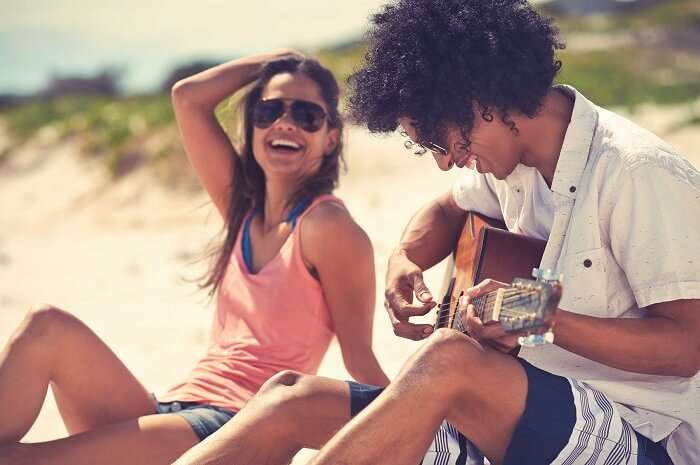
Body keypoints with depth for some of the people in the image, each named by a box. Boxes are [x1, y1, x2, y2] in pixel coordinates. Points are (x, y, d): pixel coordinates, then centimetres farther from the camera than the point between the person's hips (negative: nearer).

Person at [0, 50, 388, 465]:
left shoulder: (326, 225, -7)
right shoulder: (243, 208, 14)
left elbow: (360, 359, -4)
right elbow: (188, 97, 12)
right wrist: (283, 57, 17)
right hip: (177, 409, 7)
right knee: (48, 327, -16)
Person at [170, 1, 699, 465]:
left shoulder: (637, 172, -16)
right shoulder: (510, 160, 8)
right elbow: (448, 211, 30)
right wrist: (405, 261, 7)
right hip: (522, 419, 8)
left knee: (450, 357, -35)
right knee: (296, 399, -5)